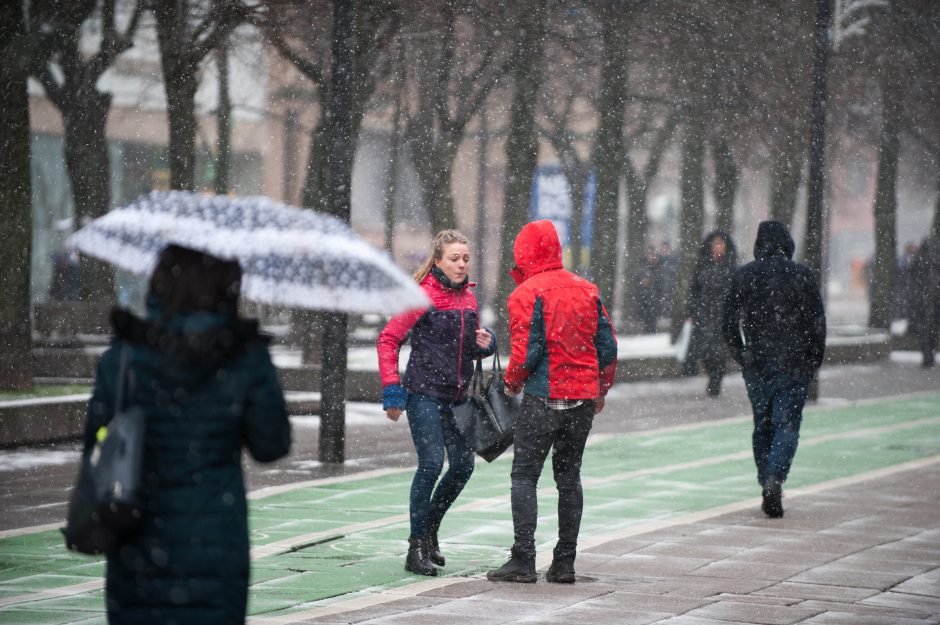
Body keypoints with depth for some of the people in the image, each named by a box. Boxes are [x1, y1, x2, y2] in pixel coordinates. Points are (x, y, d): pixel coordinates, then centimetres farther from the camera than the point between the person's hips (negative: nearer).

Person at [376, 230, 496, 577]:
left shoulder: (467, 297, 10)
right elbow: (388, 339, -11)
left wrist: (484, 344, -1)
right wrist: (392, 390, -16)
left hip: (456, 395, 7)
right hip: (424, 393, -7)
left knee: (463, 465, 6)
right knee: (432, 463, -15)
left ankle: (430, 529, 27)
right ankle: (417, 548, -6)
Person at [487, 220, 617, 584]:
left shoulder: (527, 294, -9)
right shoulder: (587, 290, 10)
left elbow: (526, 351, -15)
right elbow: (608, 346, 10)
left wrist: (511, 382, 3)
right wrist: (601, 389, 22)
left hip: (544, 397, -6)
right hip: (584, 397, 6)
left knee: (524, 475, 0)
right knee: (569, 477, 12)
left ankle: (523, 560, -8)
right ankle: (564, 563, 11)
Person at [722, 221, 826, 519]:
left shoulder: (743, 276, 1)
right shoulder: (803, 275, -4)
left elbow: (729, 323, 3)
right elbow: (817, 322, -4)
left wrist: (741, 355, 16)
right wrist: (814, 360, 7)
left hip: (756, 363, 2)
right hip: (794, 364, -2)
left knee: (762, 425, 14)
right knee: (787, 424, -1)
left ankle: (767, 482, 15)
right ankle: (774, 478, -22)